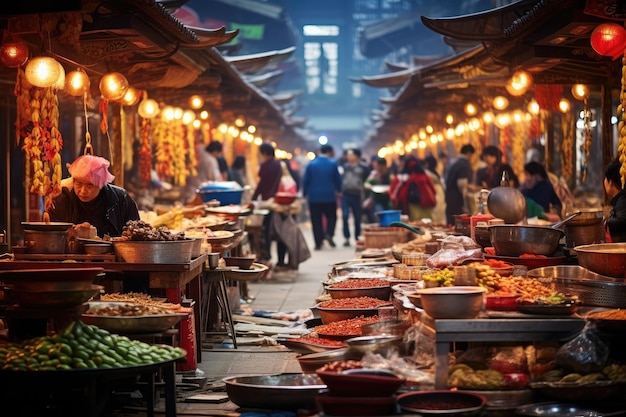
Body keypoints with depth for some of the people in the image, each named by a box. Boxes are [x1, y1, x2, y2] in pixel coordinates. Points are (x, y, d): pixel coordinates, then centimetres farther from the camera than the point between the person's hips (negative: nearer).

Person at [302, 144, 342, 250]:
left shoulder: (311, 164, 0)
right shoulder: (333, 163, -3)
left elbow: (305, 180, 0)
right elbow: (337, 179, 3)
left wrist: (305, 194, 9)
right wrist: (339, 191, 19)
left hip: (314, 196, 1)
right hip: (329, 196, -1)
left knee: (316, 220, 3)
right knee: (331, 217, 12)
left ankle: (318, 242, 1)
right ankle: (329, 234, -12)